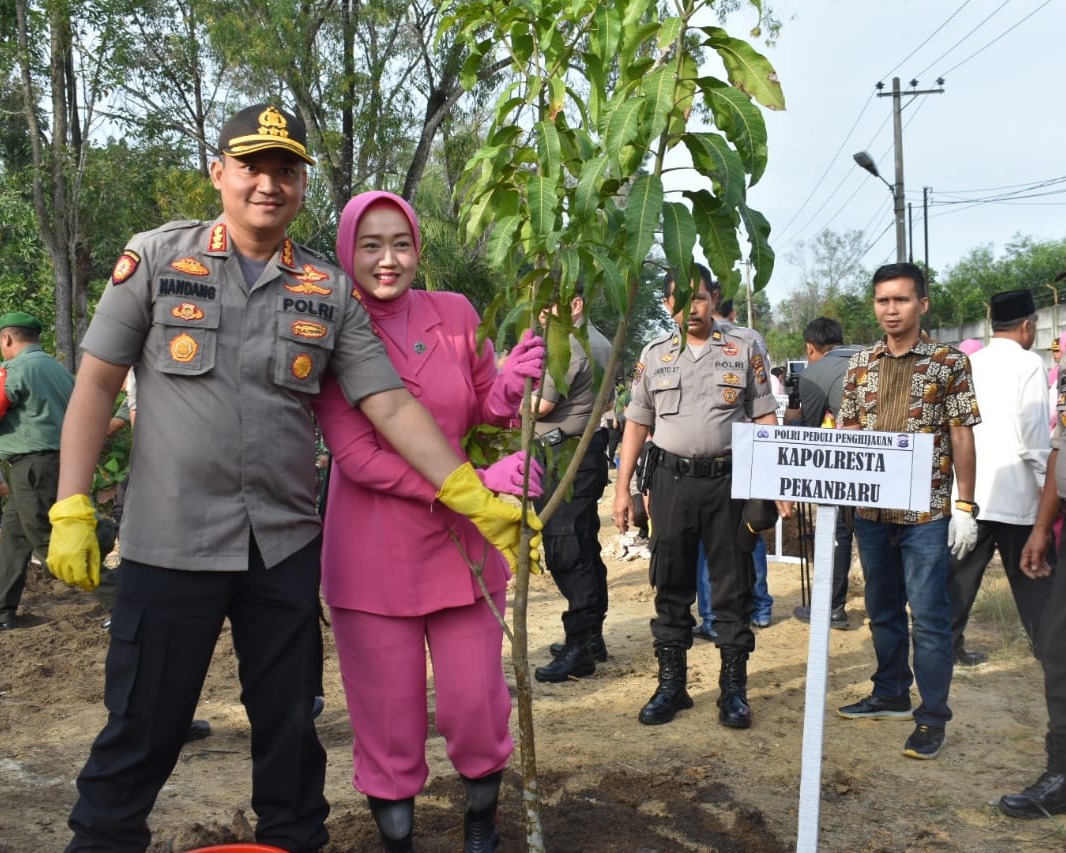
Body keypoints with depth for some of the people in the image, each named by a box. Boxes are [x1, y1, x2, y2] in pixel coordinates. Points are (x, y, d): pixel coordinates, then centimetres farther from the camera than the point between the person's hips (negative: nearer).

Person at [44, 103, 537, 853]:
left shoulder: (330, 292, 4)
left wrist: (477, 499, -8)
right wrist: (72, 508, -6)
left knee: (289, 722, 14)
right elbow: (97, 383, 1)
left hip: (286, 544, 2)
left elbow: (391, 405, -1)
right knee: (143, 727, 7)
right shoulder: (157, 257, 1)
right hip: (170, 540, -2)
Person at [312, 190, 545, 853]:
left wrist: (510, 387, -13)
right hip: (373, 554, -2)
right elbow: (356, 456, -14)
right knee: (389, 723, 8)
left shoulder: (456, 314, 3)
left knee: (477, 706, 9)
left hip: (462, 544, 3)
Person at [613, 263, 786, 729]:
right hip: (671, 480, 2)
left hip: (729, 479, -1)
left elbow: (764, 417, 4)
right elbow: (636, 424, 11)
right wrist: (623, 488, 5)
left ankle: (734, 689, 15)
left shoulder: (744, 349, 4)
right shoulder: (654, 354, 9)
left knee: (732, 585, 4)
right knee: (670, 585, 8)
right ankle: (671, 685, 19)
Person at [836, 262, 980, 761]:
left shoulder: (949, 362, -2)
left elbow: (961, 435, -3)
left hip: (926, 510, -4)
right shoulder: (860, 364, 8)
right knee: (882, 609, 15)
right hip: (871, 509, 4)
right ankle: (891, 695, 31)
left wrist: (965, 506, -7)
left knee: (928, 615, -1)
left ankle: (932, 716, 10)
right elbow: (846, 433, 10)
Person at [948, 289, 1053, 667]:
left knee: (962, 573, 10)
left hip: (970, 489, 5)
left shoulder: (969, 364, 8)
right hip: (1014, 491, -5)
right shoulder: (1029, 364, -9)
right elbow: (1034, 432, -13)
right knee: (1032, 578, 7)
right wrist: (1047, 484, -5)